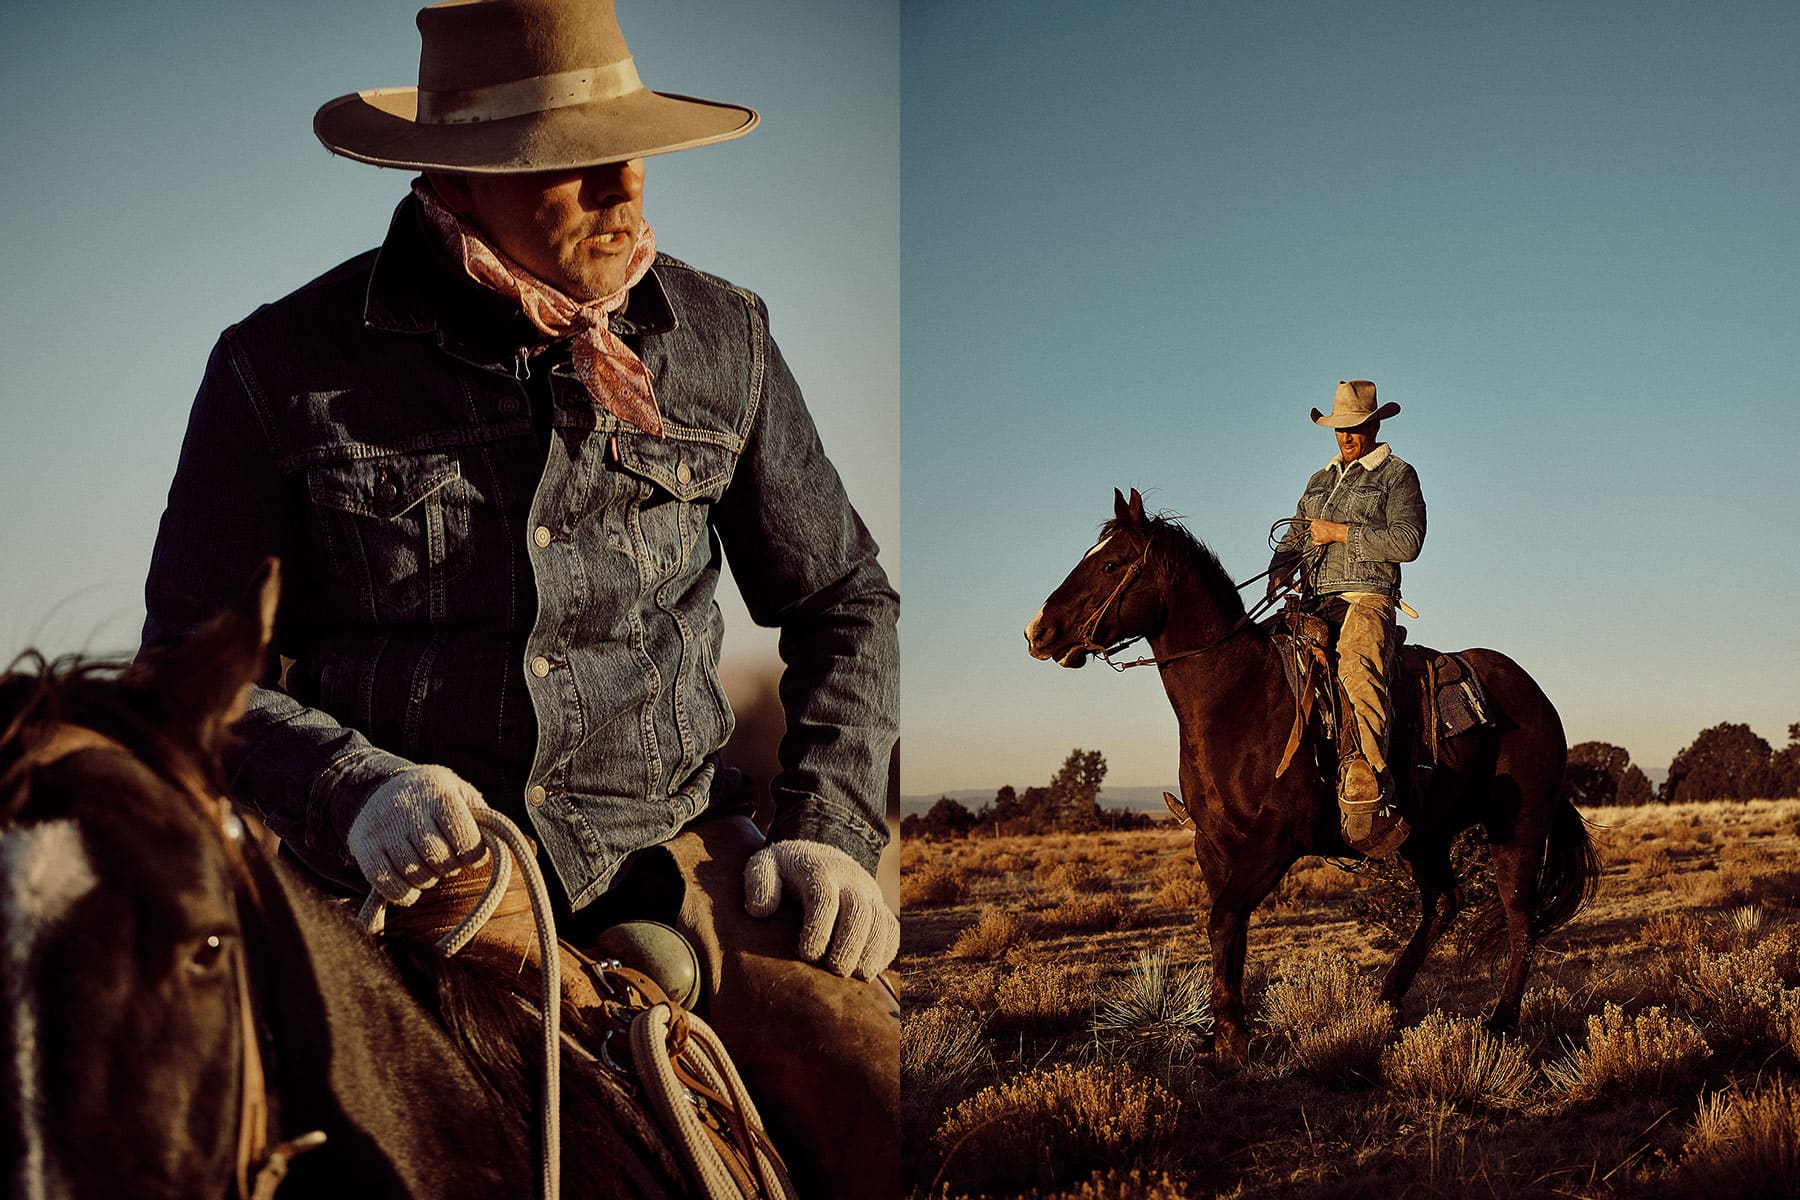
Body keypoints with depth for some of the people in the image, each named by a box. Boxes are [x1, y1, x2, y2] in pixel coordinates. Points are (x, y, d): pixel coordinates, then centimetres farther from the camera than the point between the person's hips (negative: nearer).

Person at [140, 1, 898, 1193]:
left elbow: (843, 601, 17)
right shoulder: (284, 367, 1)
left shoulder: (722, 340, 8)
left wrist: (830, 829, 3)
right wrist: (352, 791, -15)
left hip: (672, 853, 2)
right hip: (404, 872, -1)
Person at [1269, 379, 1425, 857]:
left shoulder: (1398, 475, 7)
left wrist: (1339, 533, -9)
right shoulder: (1320, 481, 27)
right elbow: (1294, 536, 25)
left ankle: (1369, 793, -48)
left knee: (1357, 669, -36)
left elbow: (1407, 541, -6)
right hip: (1314, 605, 8)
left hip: (1367, 600, -8)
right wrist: (1281, 567, 2)